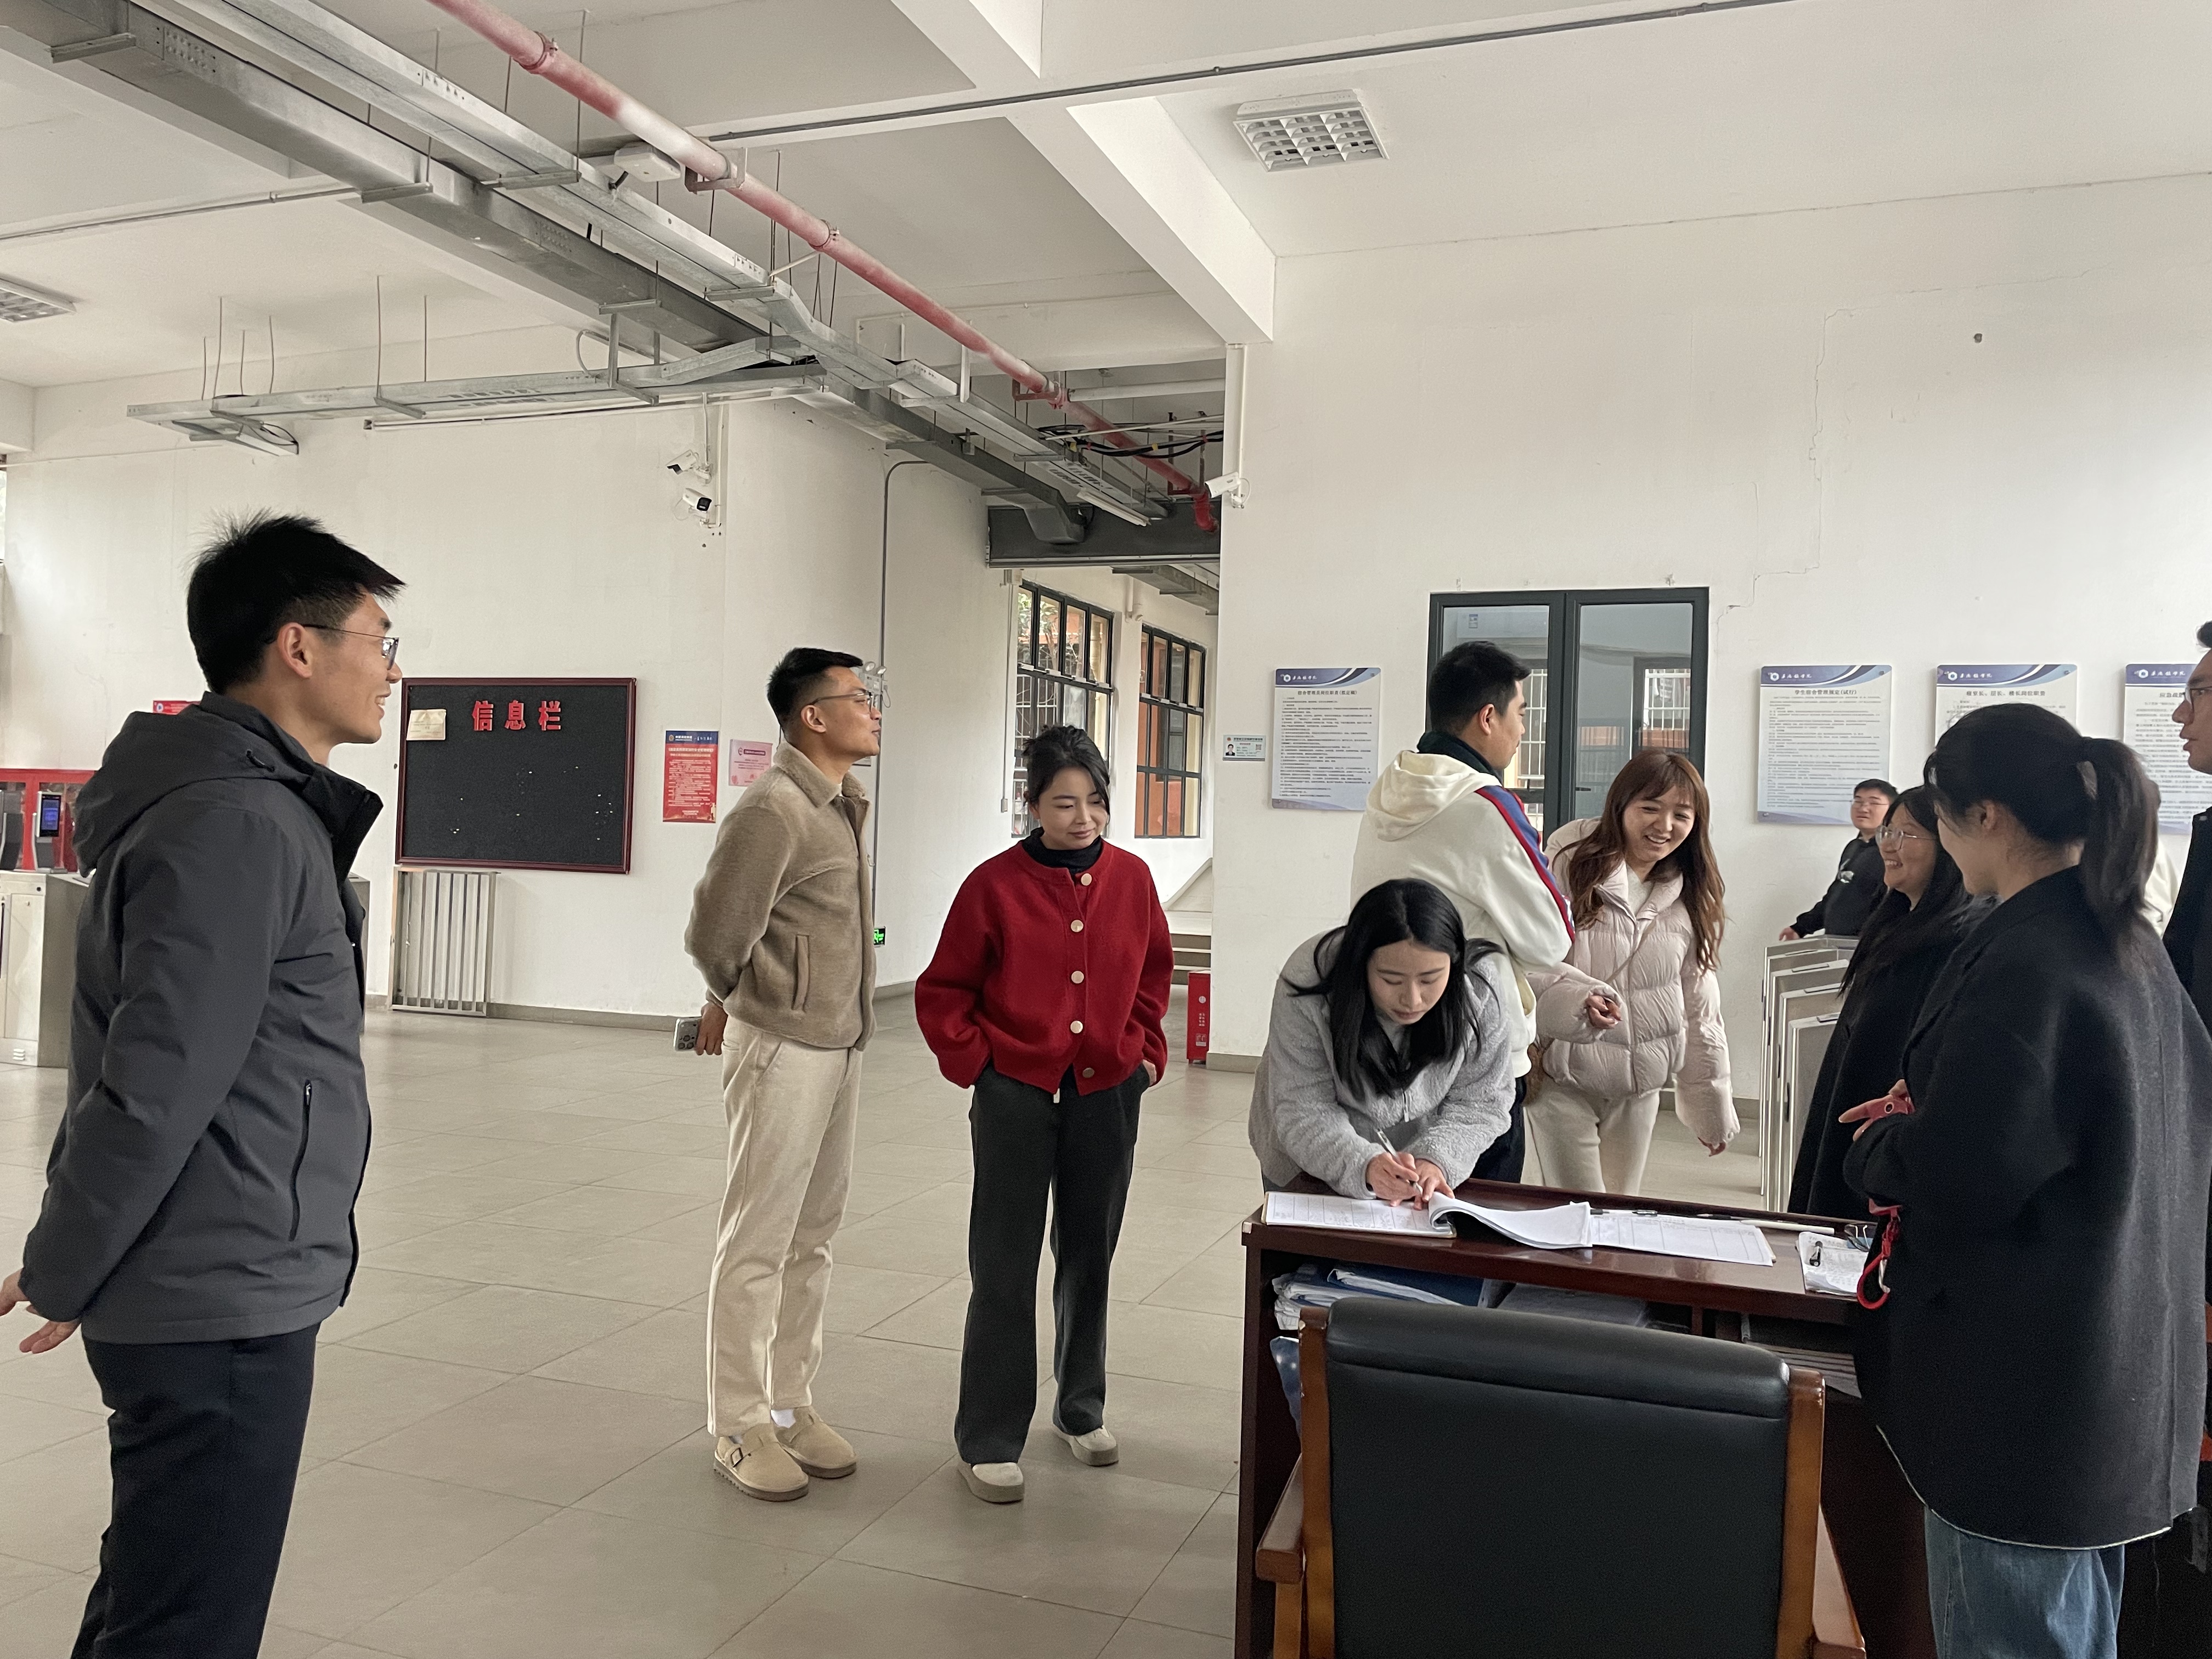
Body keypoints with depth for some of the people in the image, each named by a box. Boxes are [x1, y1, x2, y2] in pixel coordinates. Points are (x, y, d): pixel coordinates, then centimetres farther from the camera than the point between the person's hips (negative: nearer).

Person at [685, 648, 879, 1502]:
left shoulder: (843, 805, 11)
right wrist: (742, 1004, 2)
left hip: (839, 1047, 8)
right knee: (758, 1244, 2)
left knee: (812, 1237, 15)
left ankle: (790, 1402, 28)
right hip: (782, 1048, -8)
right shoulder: (773, 810, -18)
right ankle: (740, 1427, 15)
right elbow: (715, 937, -16)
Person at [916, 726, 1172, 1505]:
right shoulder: (995, 884, -9)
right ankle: (989, 1441, 14)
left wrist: (1146, 1053, 7)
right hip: (1017, 1097, -3)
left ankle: (1082, 1406, 35)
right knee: (1004, 1269, 2)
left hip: (1106, 1096, 4)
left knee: (1089, 1257, 16)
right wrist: (976, 1063, -9)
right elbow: (941, 994, -2)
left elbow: (1152, 974, 16)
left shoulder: (1132, 878, 0)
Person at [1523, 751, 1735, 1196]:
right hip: (1564, 1079, -5)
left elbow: (1700, 1008, 12)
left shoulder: (1690, 900, 7)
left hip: (1640, 1087, 5)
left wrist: (1714, 1108, 14)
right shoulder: (1570, 868, -12)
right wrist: (1578, 997, -36)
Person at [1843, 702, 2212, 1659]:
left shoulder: (2023, 964, -24)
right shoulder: (2132, 946, 7)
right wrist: (1933, 1111, 12)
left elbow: (1956, 1178, -25)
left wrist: (1882, 1147, -5)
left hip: (2023, 1388, -9)